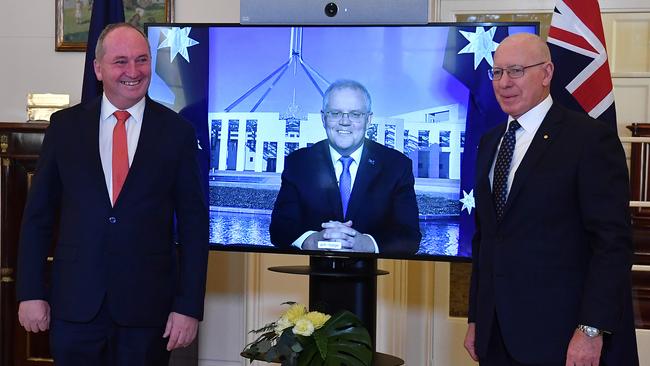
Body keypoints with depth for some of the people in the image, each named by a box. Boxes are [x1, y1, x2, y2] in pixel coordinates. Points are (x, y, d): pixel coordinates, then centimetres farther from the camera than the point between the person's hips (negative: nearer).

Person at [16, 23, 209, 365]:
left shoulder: (177, 132, -1)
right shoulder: (65, 125, 3)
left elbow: (194, 224, -1)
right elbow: (38, 214, 5)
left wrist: (189, 306, -5)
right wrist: (30, 292, 1)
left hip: (148, 306, -1)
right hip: (74, 302, 1)